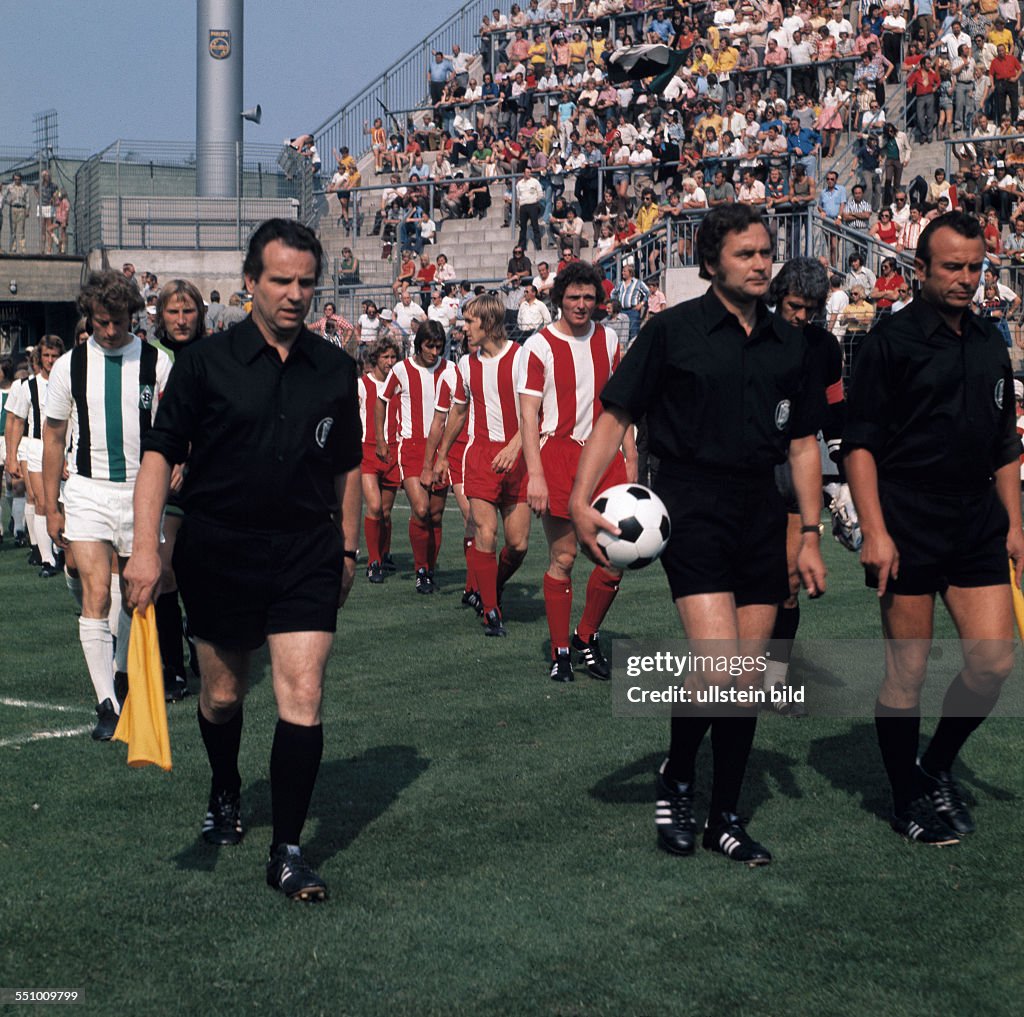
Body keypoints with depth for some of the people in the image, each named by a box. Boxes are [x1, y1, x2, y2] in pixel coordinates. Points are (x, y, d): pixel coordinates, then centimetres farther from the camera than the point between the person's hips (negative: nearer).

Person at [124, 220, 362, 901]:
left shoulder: (335, 369, 4)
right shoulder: (206, 363, -4)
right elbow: (160, 453, -7)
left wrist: (347, 548, 17)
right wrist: (147, 548, -16)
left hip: (306, 551, 1)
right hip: (219, 550, -1)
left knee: (303, 697, -11)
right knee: (223, 696, 14)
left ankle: (288, 852, -3)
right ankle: (226, 795, 45)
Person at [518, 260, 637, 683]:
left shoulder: (608, 340, 12)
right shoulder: (539, 345, -3)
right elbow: (528, 414, -7)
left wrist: (630, 458, 12)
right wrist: (535, 475, -15)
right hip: (557, 454, -4)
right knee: (562, 557, -2)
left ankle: (588, 636, 17)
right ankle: (560, 651, 9)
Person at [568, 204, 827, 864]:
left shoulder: (789, 343, 10)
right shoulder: (674, 330, -3)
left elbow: (803, 443, 15)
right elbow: (616, 415, -1)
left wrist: (811, 536, 10)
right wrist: (581, 499, -11)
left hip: (762, 513, 5)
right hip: (693, 507, -5)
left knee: (750, 679, 7)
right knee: (718, 668, -17)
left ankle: (726, 817, 20)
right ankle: (677, 778, 10)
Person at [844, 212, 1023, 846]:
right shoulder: (893, 339, -5)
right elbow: (860, 442, -8)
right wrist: (874, 530, -16)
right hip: (908, 530, -5)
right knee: (907, 674, 1)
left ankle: (938, 767, 24)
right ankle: (909, 799, 16)